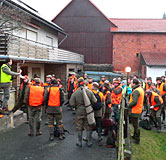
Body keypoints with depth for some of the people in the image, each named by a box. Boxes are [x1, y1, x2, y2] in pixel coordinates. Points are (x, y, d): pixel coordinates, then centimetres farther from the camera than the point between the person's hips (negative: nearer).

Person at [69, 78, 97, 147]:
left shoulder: (75, 93, -10)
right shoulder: (89, 92, -7)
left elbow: (71, 104, -11)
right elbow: (94, 101, -5)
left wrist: (77, 106, 8)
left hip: (79, 112, -1)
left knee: (79, 128, 11)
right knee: (88, 127, 13)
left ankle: (79, 142, 19)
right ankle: (89, 142, 19)